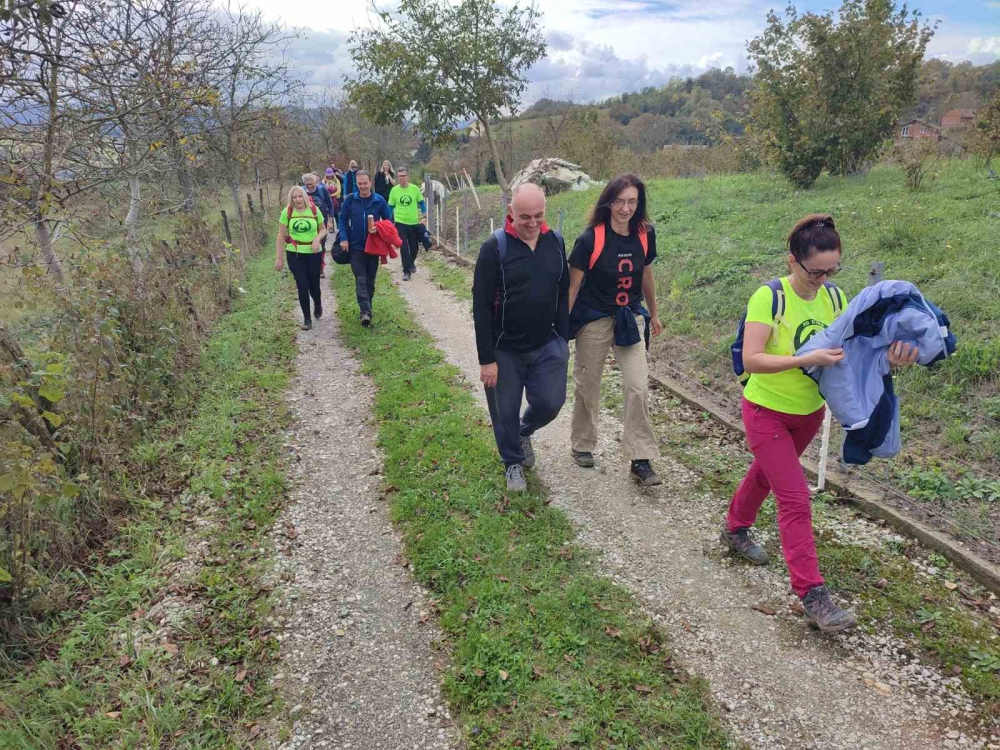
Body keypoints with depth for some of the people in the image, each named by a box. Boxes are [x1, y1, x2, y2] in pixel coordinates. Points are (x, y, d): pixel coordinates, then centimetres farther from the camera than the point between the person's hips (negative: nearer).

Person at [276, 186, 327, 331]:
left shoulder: (314, 210, -3)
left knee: (313, 285, 6)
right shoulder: (287, 212, -5)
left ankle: (318, 304, 42)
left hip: (313, 253, 1)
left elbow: (323, 229, 9)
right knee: (302, 286, -2)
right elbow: (281, 237, -1)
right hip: (294, 254, -1)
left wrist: (317, 238, -13)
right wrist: (279, 258, -3)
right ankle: (307, 318, 13)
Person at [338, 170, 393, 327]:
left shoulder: (379, 200, -4)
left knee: (370, 281, 10)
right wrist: (343, 239, -8)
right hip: (356, 247, -1)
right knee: (360, 280, -11)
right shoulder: (350, 199, -3)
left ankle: (366, 309, 26)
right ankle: (366, 312, -19)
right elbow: (343, 220, 3)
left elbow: (389, 220, 4)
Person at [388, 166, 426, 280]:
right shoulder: (394, 190, -4)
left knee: (414, 247, 12)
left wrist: (424, 217, -4)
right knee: (404, 248, -7)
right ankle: (406, 271, 1)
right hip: (400, 223, -1)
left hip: (414, 223, 1)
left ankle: (411, 262, 42)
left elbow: (422, 203, 5)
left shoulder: (415, 188, -5)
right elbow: (390, 207, 5)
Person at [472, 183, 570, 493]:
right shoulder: (495, 247, -15)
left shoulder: (555, 242, -1)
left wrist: (563, 340, 6)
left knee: (550, 402, 2)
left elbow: (563, 293, 8)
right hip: (505, 349, -3)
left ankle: (524, 432, 36)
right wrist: (487, 359, -15)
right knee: (505, 411, 8)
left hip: (547, 345, 3)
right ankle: (513, 462, 34)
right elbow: (481, 306, -14)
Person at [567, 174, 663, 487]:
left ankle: (641, 460, 4)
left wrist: (653, 315, 21)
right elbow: (572, 287, -10)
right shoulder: (590, 239, -16)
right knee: (587, 386, 11)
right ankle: (582, 446, 33)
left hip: (630, 319, 3)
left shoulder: (645, 234, -4)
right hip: (594, 320, -3)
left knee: (638, 387, -5)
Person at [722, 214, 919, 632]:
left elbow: (848, 353, -5)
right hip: (766, 411, -6)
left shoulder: (835, 298, -5)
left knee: (766, 474, 25)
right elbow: (751, 360, -30)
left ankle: (736, 528, 51)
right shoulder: (769, 297, -23)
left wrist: (888, 359, -25)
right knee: (796, 499, -9)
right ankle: (813, 598, -2)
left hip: (809, 412, 6)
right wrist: (808, 359, -37)